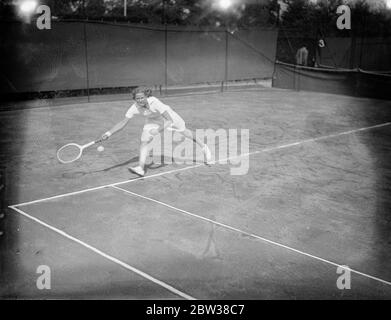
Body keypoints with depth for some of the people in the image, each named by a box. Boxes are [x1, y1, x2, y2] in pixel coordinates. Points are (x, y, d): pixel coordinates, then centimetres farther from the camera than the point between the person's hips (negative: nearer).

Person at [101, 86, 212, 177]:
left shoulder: (154, 103, -42)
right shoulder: (135, 108, -30)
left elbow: (169, 120, -42)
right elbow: (123, 122, -26)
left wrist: (158, 130, -54)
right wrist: (109, 133, -37)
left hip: (167, 116, -3)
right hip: (152, 120, 3)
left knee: (184, 131, 16)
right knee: (144, 140, -18)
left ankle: (203, 147, 40)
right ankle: (140, 168, -16)